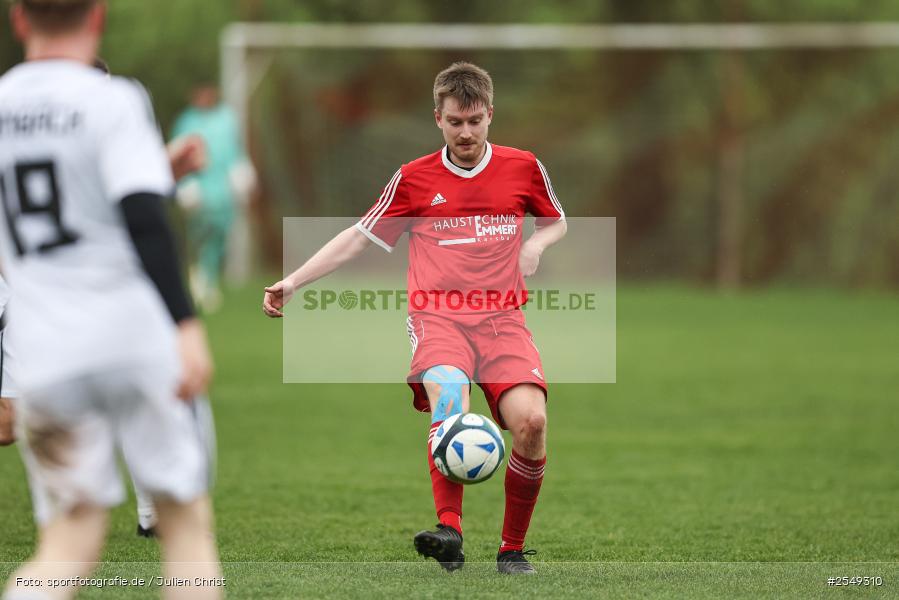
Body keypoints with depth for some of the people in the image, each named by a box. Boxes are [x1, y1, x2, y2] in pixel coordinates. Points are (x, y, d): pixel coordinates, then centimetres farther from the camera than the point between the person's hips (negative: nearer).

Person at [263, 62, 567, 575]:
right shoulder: (414, 179, 9)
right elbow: (359, 238, 13)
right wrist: (292, 282, 7)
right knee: (449, 399, -33)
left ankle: (513, 547, -1)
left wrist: (535, 247, 4)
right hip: (437, 315, -1)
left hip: (502, 319, 1)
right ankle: (450, 532, -44)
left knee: (530, 420, -21)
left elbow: (557, 222, 27)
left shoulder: (523, 169, 11)